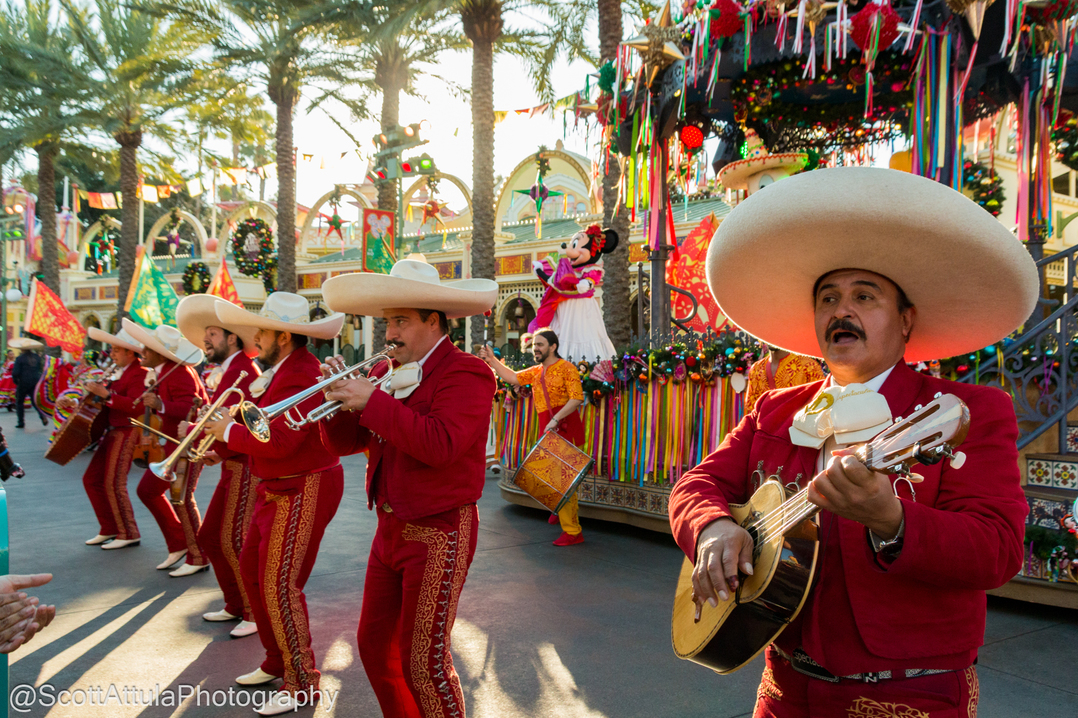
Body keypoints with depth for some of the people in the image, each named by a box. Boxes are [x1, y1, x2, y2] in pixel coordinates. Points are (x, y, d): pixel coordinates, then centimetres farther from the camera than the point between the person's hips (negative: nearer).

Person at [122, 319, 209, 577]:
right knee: (148, 490, 13)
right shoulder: (165, 371, 10)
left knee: (181, 498, -7)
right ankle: (178, 545, 22)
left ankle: (198, 558, 5)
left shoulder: (180, 374, -20)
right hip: (172, 443, 11)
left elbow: (192, 408, -29)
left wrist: (160, 406, -37)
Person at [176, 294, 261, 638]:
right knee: (210, 537, 14)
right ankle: (236, 606, 25)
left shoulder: (241, 372, -16)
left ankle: (257, 614, 2)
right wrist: (218, 452, 6)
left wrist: (192, 433, -10)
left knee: (233, 541, -9)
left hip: (246, 468, -11)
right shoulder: (227, 373, 17)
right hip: (233, 466, 11)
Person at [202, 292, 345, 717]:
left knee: (280, 586, -7)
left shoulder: (302, 375, -23)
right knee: (252, 572, 18)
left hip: (304, 490, -11)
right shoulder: (280, 370, 10)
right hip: (277, 488, 11)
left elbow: (279, 441, -30)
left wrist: (230, 432, -16)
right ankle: (277, 663, 35)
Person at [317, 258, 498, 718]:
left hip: (437, 535, -8)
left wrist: (373, 401, -25)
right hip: (390, 530, 8)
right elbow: (343, 443, 9)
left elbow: (439, 444, -29)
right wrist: (338, 397, -9)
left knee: (424, 663, 1)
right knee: (375, 647, 17)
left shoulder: (466, 373, -14)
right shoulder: (388, 374, 8)